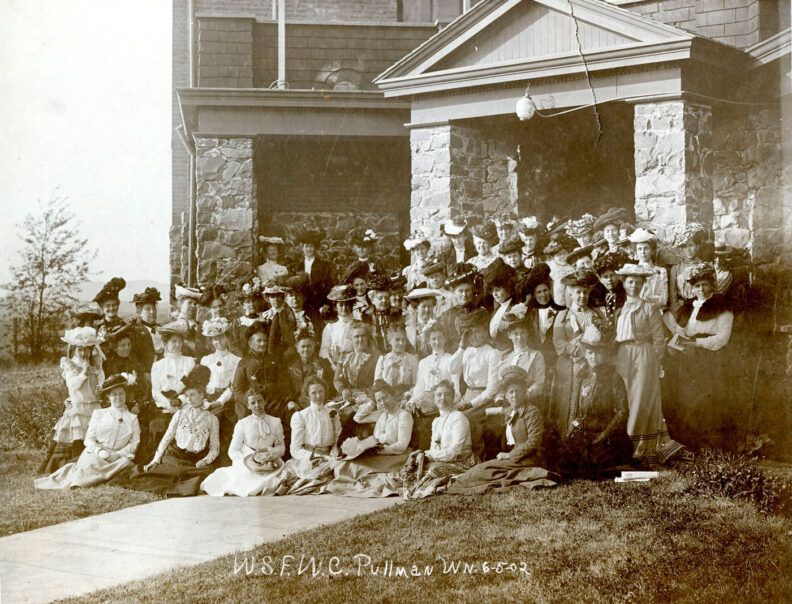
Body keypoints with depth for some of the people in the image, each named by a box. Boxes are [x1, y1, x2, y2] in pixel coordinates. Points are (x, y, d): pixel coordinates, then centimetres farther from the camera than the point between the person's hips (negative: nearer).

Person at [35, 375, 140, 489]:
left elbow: (134, 443, 8)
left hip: (118, 457, 0)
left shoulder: (132, 418, 19)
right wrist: (99, 451, -11)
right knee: (90, 465, -38)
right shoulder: (98, 414, 19)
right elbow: (89, 439, 11)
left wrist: (118, 454, -11)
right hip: (94, 453, 0)